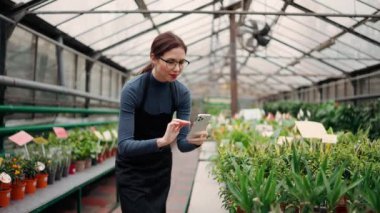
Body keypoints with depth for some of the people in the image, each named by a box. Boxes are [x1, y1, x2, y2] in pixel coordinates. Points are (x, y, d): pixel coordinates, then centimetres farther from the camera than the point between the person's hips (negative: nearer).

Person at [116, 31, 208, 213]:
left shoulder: (182, 93, -11)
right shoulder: (133, 89, -25)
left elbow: (181, 142, -11)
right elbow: (124, 145, -32)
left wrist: (194, 140, -33)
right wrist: (161, 140, -47)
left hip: (161, 167, 5)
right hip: (132, 170, -4)